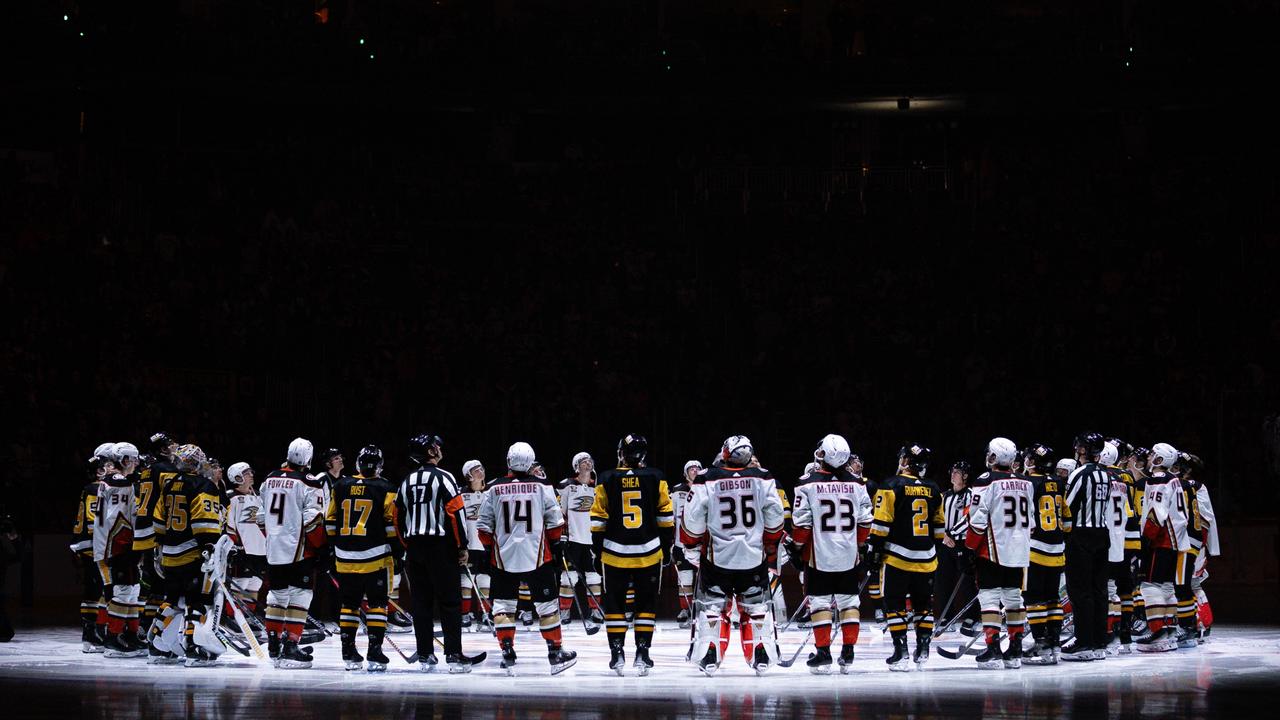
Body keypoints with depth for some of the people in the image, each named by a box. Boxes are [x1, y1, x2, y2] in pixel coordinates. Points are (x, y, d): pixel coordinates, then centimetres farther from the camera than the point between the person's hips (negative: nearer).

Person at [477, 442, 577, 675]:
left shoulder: (495, 489, -1)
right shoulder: (541, 487, -4)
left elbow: (485, 527, 3)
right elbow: (555, 523, -1)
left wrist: (489, 550, 15)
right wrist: (555, 543, 13)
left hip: (503, 557, 1)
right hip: (537, 557, -1)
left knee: (503, 604, 10)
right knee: (547, 604, 7)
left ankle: (508, 655, 4)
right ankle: (555, 654, 11)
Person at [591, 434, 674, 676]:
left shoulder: (607, 480, -2)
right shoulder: (656, 478, -2)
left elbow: (598, 520, 1)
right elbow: (666, 517, 2)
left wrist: (598, 548, 11)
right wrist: (666, 546, 12)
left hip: (615, 553, 0)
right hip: (649, 552, 0)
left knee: (615, 603, 10)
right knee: (646, 603, 9)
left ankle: (617, 653, 5)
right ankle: (642, 653, 4)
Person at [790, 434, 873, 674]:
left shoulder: (808, 484, -9)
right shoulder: (856, 485, 2)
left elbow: (801, 522, -8)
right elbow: (865, 521, 6)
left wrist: (798, 546, 7)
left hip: (818, 555, -3)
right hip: (848, 555, 3)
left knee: (819, 602, 2)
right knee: (848, 601, 10)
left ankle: (823, 654, -1)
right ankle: (848, 654, 8)